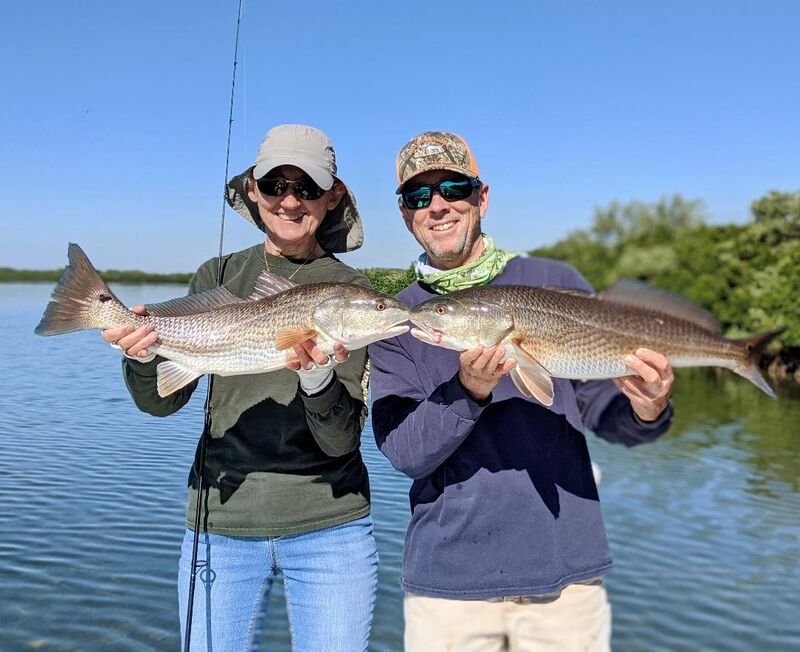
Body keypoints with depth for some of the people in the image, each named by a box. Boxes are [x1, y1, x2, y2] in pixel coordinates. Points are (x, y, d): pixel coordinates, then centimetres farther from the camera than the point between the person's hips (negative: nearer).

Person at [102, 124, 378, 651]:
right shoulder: (219, 276, 3)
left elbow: (341, 441, -11)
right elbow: (163, 403, 1)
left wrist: (318, 376, -30)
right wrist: (143, 359, -19)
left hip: (328, 528, -1)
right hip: (222, 522, 2)